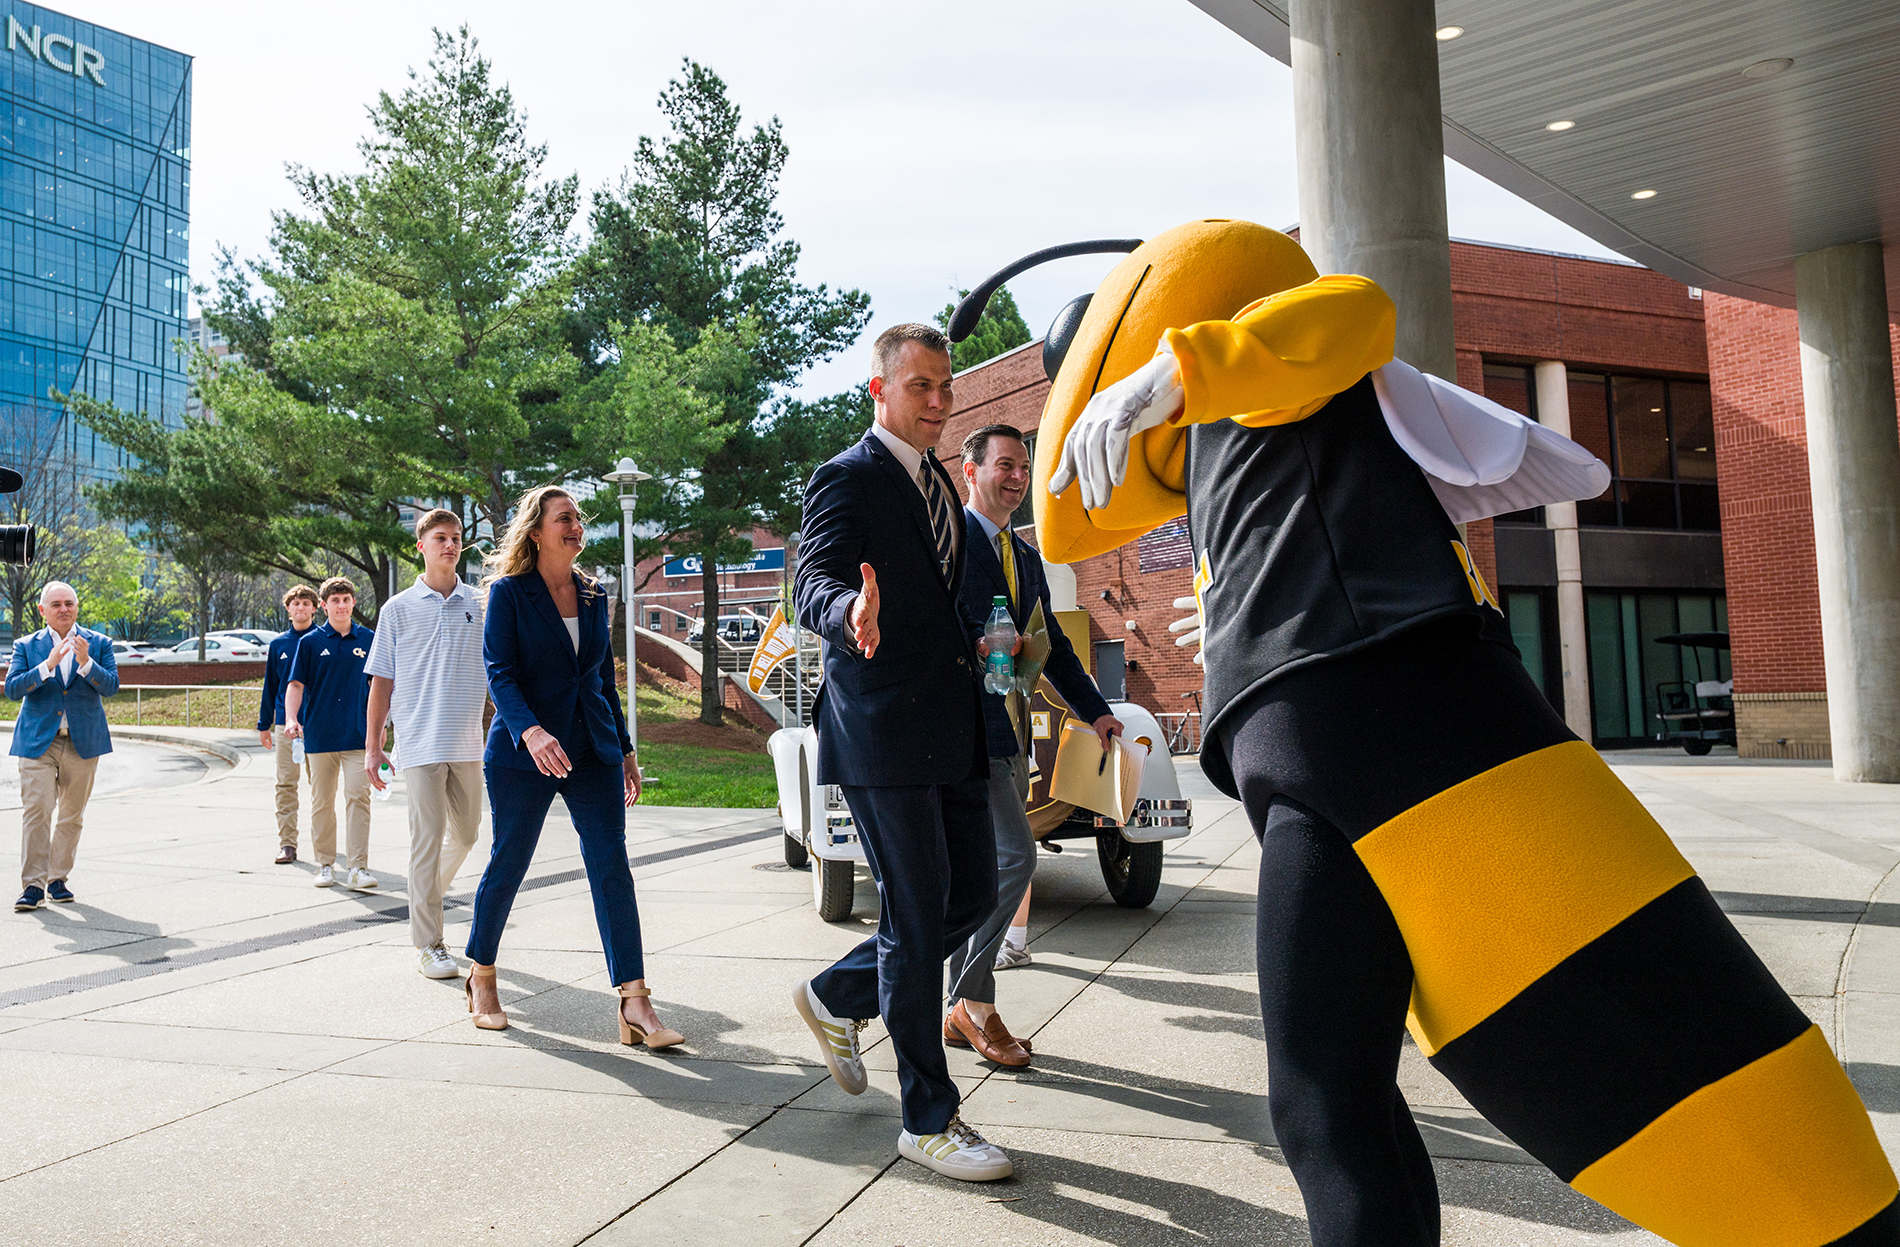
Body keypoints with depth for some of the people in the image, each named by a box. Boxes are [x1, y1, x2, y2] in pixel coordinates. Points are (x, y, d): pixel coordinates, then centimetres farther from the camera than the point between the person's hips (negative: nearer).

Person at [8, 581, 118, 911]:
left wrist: (86, 662, -22)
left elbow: (111, 686, -5)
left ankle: (58, 878, 21)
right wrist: (48, 665, -20)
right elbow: (12, 688, -7)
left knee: (71, 816, 9)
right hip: (38, 742, -1)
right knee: (36, 811, -10)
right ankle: (33, 885, -7)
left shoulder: (98, 643, 6)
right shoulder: (26, 646, 6)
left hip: (83, 742, 1)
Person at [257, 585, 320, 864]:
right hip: (285, 723, 2)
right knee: (285, 784, 0)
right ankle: (287, 844, 3)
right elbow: (270, 686, 15)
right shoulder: (278, 643, 10)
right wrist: (264, 724, 13)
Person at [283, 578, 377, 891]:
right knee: (322, 803, 7)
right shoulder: (311, 642, 3)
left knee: (358, 797, -9)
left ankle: (359, 868, -7)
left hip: (357, 735, 0)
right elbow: (296, 683, 1)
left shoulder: (368, 639, 7)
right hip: (319, 734, 0)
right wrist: (291, 718, -14)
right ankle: (326, 864, 18)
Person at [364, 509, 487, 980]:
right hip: (420, 741, -3)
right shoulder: (398, 609, 3)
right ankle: (429, 945, 1)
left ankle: (425, 899, 39)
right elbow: (382, 681, 5)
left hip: (468, 741, 4)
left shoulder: (481, 606, 8)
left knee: (465, 834, 13)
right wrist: (373, 746, 2)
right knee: (427, 838, -5)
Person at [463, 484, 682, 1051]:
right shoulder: (509, 592, -3)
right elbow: (499, 672, -13)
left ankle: (635, 1004, -8)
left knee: (612, 866, -5)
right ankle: (481, 976, 32)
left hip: (592, 750, 4)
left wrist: (624, 749, 16)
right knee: (508, 864, 7)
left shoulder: (593, 595, 11)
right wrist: (531, 732, -29)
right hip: (522, 752, -4)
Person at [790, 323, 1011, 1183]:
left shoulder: (938, 484, 19)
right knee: (915, 918, -2)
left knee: (974, 894, 10)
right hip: (882, 729, -8)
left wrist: (978, 645, 18)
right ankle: (929, 1119, 12)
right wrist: (852, 611, -42)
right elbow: (813, 585, -22)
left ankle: (836, 999, 31)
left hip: (951, 729, 9)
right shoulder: (847, 480, -7)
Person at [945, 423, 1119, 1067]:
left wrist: (1095, 711, 14)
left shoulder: (1027, 557, 21)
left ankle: (964, 1012, 19)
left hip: (1008, 735, 8)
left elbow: (1052, 645, 22)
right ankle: (973, 1001, -2)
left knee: (981, 870, 10)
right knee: (1014, 853, -16)